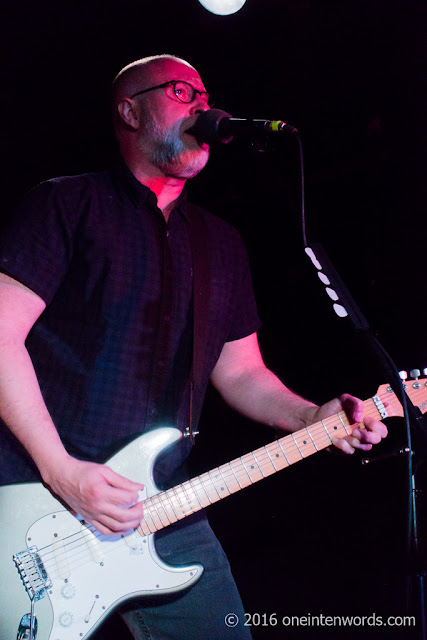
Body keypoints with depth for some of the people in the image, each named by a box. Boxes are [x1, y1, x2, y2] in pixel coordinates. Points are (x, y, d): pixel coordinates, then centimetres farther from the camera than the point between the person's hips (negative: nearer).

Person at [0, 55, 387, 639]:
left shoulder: (222, 243, 16)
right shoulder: (68, 204, -2)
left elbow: (240, 371, 19)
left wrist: (312, 419, 0)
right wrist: (62, 472, -17)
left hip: (161, 508, 5)